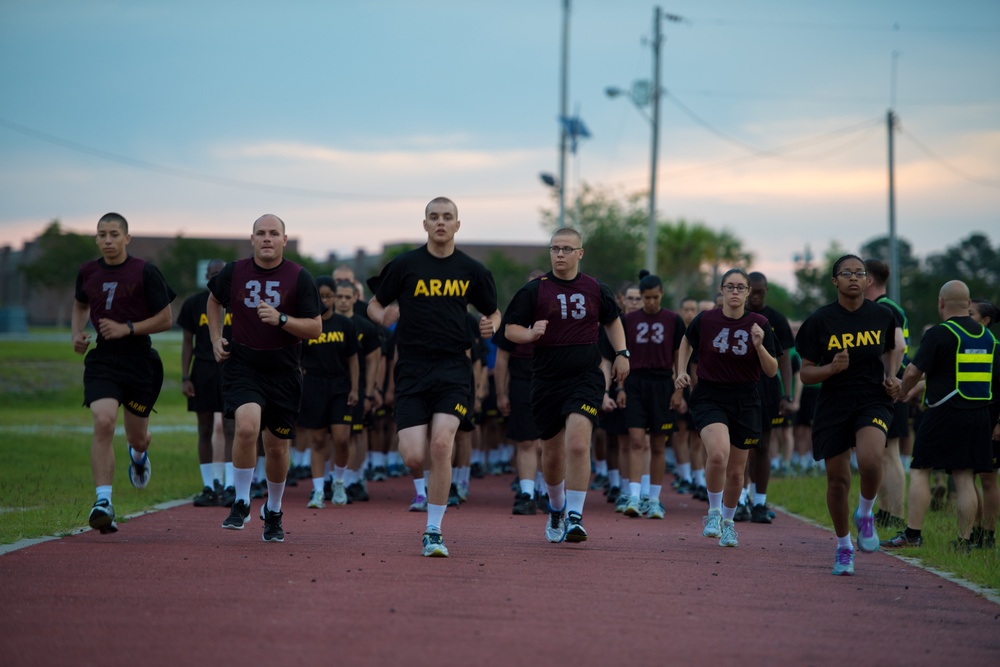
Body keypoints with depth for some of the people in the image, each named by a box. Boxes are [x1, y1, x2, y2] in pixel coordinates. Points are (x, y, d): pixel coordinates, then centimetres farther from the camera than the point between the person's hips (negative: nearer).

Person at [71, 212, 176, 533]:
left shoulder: (145, 272, -7)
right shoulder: (87, 272, 5)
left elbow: (166, 319, -5)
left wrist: (127, 328, -15)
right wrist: (77, 333, 8)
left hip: (140, 362, -1)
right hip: (102, 360, 1)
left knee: (137, 437, 13)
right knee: (104, 422, -22)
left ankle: (139, 455, 54)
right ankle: (103, 502, -25)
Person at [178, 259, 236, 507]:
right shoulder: (193, 304, 5)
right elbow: (187, 344, 6)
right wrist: (185, 378, -1)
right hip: (203, 371, 1)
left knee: (230, 429, -7)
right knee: (205, 431, 4)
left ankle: (230, 487, -9)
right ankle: (209, 487, 10)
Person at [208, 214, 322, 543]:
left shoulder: (299, 278, -5)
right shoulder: (234, 272, 0)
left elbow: (315, 329, -6)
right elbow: (214, 300, 23)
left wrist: (280, 319, -21)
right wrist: (216, 338, 11)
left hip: (283, 373, 0)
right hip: (242, 365, 0)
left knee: (277, 447, 7)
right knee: (247, 426, -25)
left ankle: (273, 511, 32)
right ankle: (241, 503, -8)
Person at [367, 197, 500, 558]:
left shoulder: (472, 270, 7)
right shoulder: (405, 265, 3)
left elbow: (493, 312, 19)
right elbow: (374, 306, 11)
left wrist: (491, 325, -4)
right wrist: (384, 317, -12)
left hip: (453, 368, 0)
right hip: (412, 369, 0)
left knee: (441, 445, -20)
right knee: (414, 458, -9)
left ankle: (433, 532, -7)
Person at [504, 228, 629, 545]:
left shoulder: (596, 290, 6)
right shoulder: (534, 290, 0)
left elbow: (612, 320, 23)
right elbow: (510, 329, 1)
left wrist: (621, 353, 10)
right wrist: (531, 333, -20)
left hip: (586, 378, -1)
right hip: (546, 381, 1)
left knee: (577, 443, -21)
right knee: (552, 452, 11)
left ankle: (574, 516, -17)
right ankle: (556, 507, 37)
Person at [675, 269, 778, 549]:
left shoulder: (759, 324, -4)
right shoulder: (705, 320, -5)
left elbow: (772, 371, -2)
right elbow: (687, 342, 18)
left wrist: (759, 346, -18)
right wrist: (681, 371, 5)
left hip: (745, 402, 2)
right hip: (709, 397, -2)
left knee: (735, 472, 8)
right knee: (718, 454, -28)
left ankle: (728, 522, 35)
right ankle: (714, 512, -3)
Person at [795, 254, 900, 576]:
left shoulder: (882, 315, 2)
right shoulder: (820, 320, -5)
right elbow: (805, 373, -2)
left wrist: (891, 377, 4)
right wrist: (832, 368, -21)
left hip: (873, 401, 0)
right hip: (833, 405, 0)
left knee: (870, 459, -28)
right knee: (837, 480, 3)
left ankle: (865, 514, 2)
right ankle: (844, 546, 26)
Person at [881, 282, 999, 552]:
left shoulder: (939, 334, -9)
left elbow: (914, 371, -12)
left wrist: (903, 392, 7)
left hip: (944, 413, -5)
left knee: (920, 471, 1)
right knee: (965, 477, 5)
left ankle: (912, 533, -3)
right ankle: (964, 540, 3)